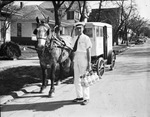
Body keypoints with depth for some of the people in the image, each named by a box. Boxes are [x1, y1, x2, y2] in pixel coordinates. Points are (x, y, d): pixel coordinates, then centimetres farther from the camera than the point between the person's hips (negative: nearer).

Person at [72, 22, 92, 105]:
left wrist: (89, 63, -16)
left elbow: (89, 51, -11)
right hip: (76, 60, 7)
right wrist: (73, 61, 13)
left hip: (83, 60, -7)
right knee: (76, 80, 12)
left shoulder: (86, 38, -8)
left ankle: (86, 98, 9)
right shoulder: (76, 39, 11)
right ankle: (79, 96, 25)